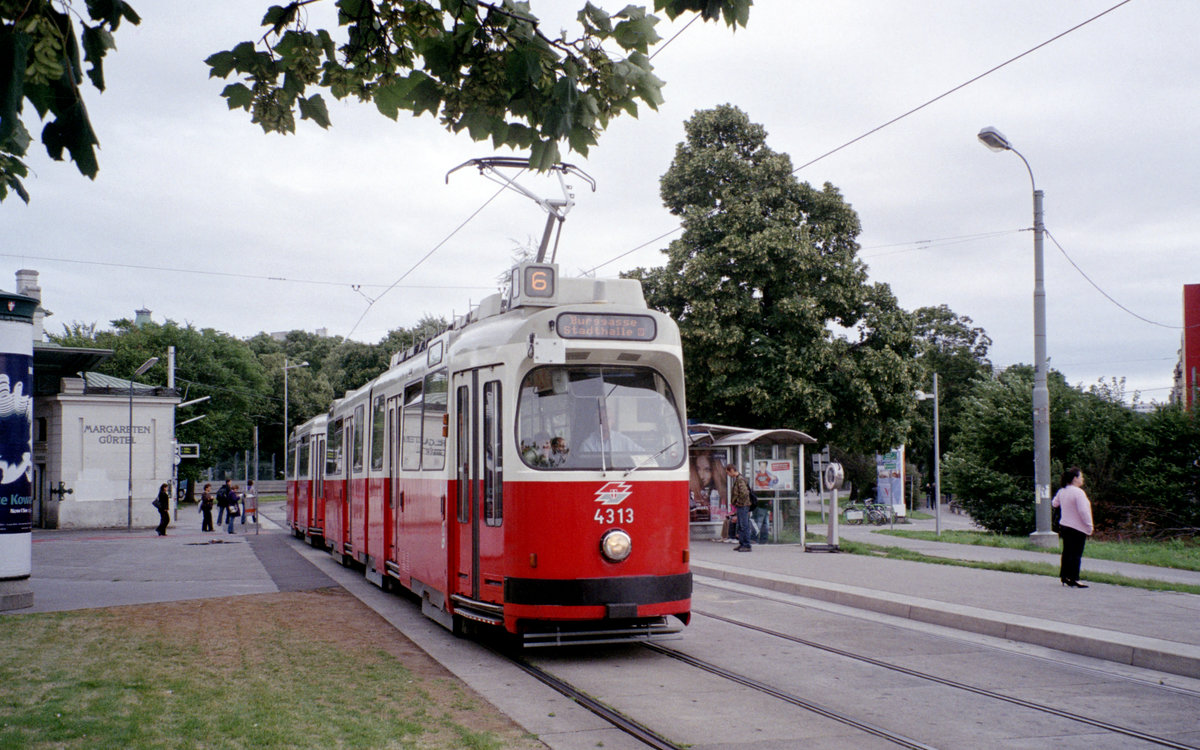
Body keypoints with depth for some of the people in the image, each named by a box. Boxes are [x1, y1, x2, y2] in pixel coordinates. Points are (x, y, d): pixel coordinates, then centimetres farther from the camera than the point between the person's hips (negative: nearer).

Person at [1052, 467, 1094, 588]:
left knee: (1067, 552, 15)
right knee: (1076, 554, -4)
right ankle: (1074, 580, -3)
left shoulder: (1062, 491, 8)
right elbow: (1083, 511, -22)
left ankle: (1064, 576, 20)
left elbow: (1055, 503, 25)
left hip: (1064, 526, 8)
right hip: (1078, 528, -8)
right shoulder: (1078, 492, -18)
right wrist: (1089, 526, -15)